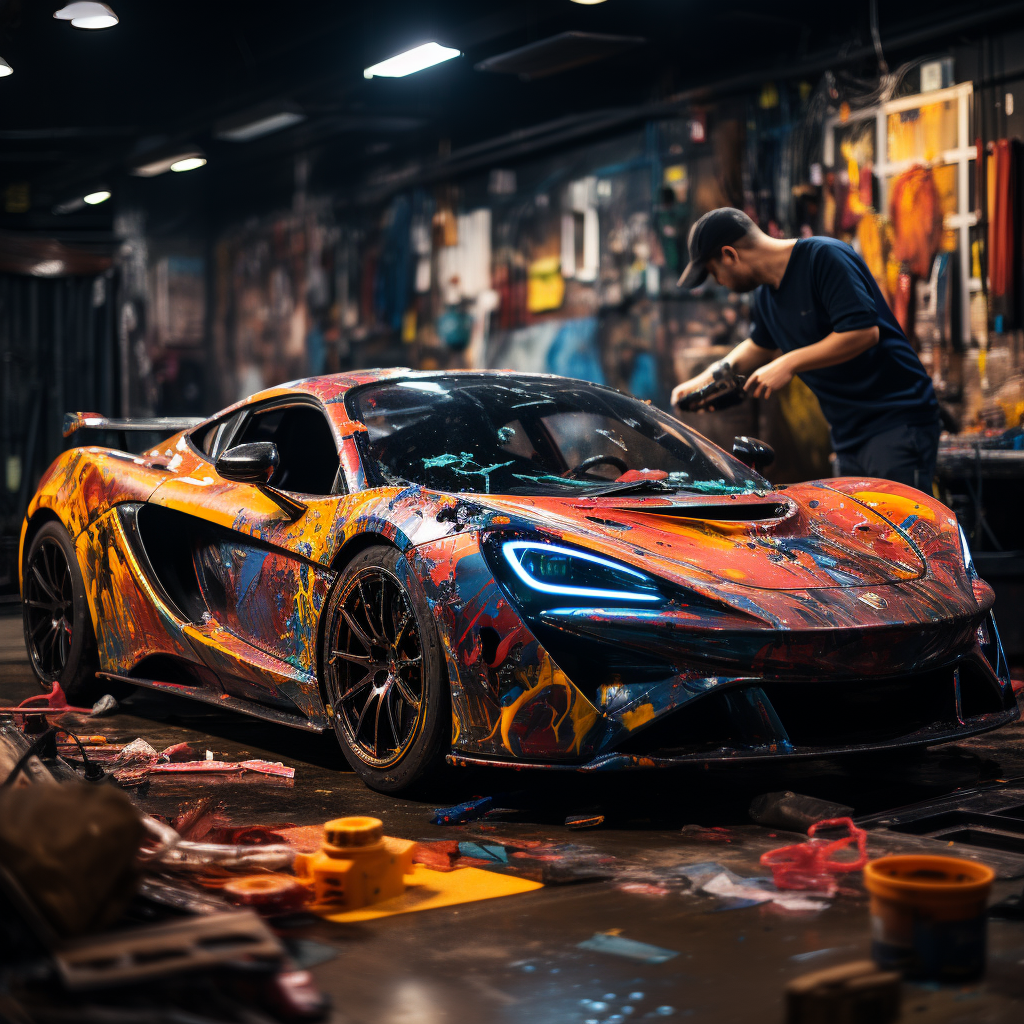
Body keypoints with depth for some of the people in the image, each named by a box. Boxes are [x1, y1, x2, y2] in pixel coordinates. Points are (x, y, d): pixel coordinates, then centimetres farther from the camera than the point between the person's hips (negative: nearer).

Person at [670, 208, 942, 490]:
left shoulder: (825, 257, -14)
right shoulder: (765, 299, 14)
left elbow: (864, 332, -22)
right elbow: (760, 347, 36)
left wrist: (789, 364, -17)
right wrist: (708, 377, 22)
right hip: (849, 437, 8)